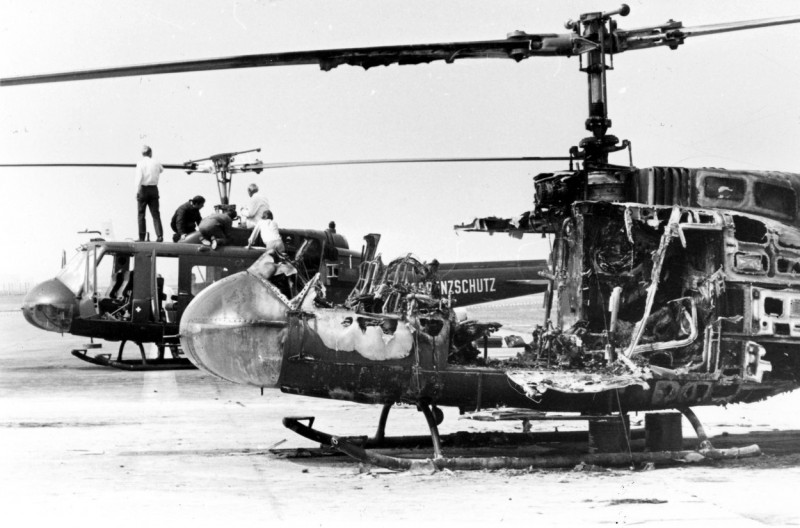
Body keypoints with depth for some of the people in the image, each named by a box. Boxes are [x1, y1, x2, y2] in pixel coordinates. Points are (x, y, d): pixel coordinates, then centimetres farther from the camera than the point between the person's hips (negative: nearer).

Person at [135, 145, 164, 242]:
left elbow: (139, 178, -14)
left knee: (141, 214, 4)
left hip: (143, 188, -3)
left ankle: (141, 237, 2)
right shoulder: (156, 163, 5)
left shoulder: (141, 163, -7)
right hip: (154, 189, 3)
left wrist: (137, 191, -13)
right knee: (155, 213, 4)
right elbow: (161, 170, 25)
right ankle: (160, 235, -7)